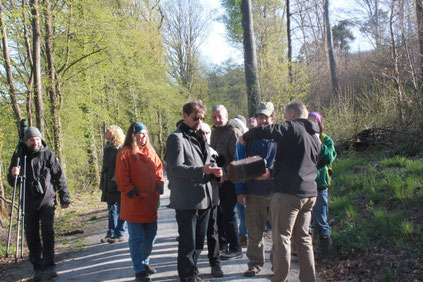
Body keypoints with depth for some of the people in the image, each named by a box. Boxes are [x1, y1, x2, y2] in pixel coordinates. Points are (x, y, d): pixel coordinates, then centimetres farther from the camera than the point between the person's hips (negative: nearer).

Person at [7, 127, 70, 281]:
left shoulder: (48, 154, 1)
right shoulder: (19, 156, 6)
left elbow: (60, 177, 5)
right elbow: (11, 182, 13)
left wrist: (64, 198, 3)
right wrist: (13, 174, -11)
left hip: (47, 201, -2)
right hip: (29, 203, 2)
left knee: (48, 233, -10)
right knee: (32, 236, 4)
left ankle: (49, 266, -1)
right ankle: (38, 268, 13)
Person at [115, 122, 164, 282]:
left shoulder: (150, 151, 9)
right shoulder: (125, 153, -10)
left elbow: (158, 168, 16)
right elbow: (121, 177, -12)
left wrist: (159, 184, 2)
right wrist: (132, 192, -15)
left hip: (151, 203, 7)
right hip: (134, 204, -6)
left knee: (151, 235, 17)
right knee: (137, 238, 3)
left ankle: (144, 262, 36)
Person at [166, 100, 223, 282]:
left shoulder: (200, 138, 17)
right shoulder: (176, 138, -8)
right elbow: (176, 168, -16)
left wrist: (214, 170, 1)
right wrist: (201, 170, -29)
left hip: (204, 198, 8)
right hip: (187, 201, -7)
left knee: (199, 242, 17)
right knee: (188, 243, 2)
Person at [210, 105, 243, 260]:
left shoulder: (234, 132, -14)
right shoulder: (214, 132, 14)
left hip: (229, 180, -9)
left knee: (228, 214, -5)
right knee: (218, 212, 17)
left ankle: (235, 248, 7)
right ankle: (221, 242, 34)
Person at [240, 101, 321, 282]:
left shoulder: (291, 128, -7)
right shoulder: (314, 136, 19)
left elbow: (263, 132, -20)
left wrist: (244, 138, -1)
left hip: (288, 192, -8)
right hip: (309, 192, 8)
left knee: (282, 238, -1)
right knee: (303, 237, 16)